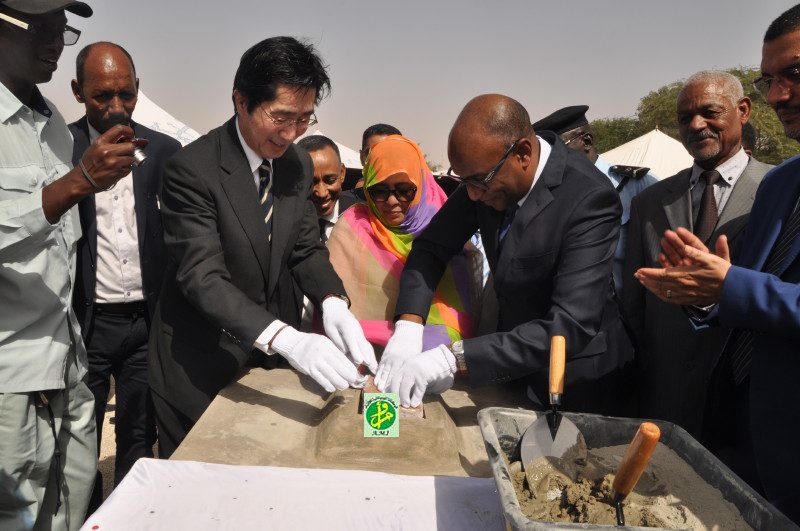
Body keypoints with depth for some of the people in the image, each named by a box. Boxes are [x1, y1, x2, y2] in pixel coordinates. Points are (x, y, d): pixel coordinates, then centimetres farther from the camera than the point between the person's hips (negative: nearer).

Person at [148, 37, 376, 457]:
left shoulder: (298, 164, 0)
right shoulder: (192, 169, -21)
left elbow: (306, 248, 2)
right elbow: (202, 277, -28)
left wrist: (333, 304, -19)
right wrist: (286, 338, -41)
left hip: (273, 355, 6)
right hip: (201, 365, -5)